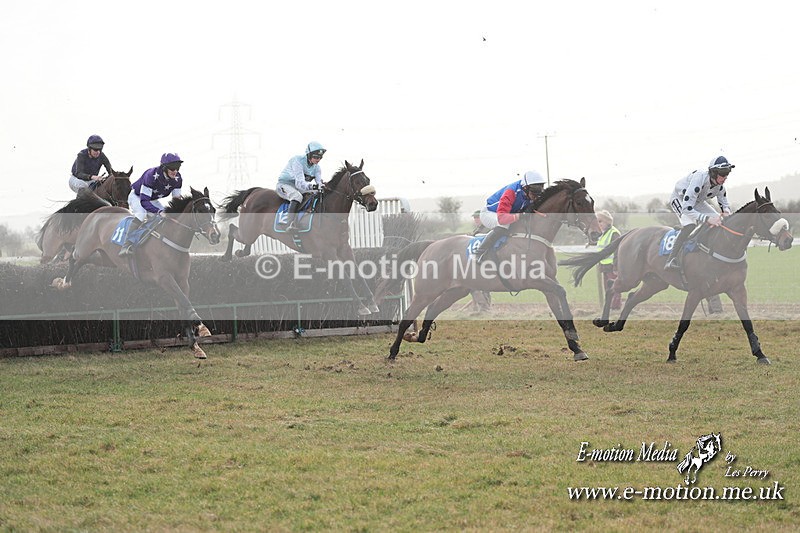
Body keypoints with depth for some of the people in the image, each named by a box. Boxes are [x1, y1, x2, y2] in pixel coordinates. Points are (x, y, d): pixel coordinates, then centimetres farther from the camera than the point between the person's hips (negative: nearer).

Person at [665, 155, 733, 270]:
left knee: (720, 221, -4)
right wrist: (707, 219, -53)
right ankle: (672, 259, -36)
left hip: (697, 201, 8)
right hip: (679, 199, -8)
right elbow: (686, 209, -46)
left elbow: (724, 203, -2)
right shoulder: (699, 180, -42)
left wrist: (726, 212, -27)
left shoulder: (719, 184, -19)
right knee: (690, 224, -34)